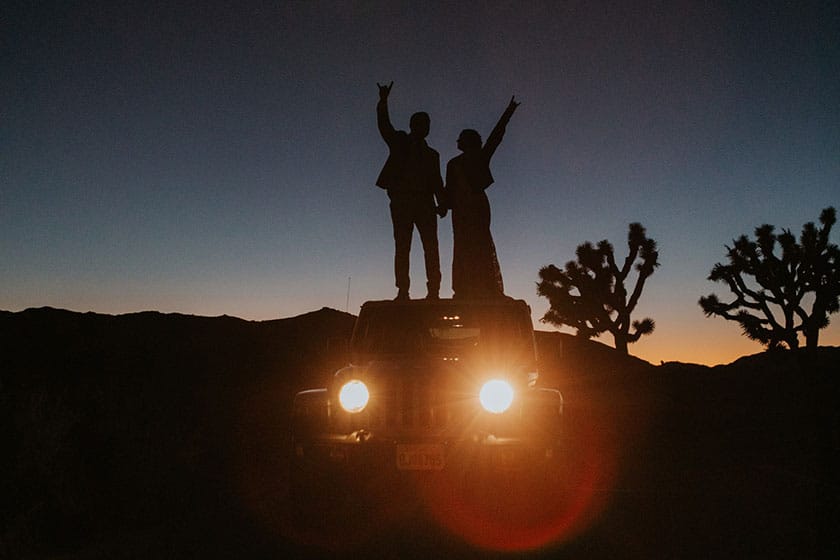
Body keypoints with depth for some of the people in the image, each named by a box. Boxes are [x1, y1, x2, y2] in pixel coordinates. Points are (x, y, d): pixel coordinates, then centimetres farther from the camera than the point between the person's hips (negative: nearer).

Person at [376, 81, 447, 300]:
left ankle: (433, 290, -12)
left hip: (425, 204, 2)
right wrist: (383, 102, -15)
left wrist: (442, 204, -1)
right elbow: (384, 126, 0)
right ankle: (402, 291, -10)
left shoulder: (431, 154, 23)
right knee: (402, 248, -7)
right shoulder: (399, 142, 17)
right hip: (401, 202, -2)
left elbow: (437, 182, 16)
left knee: (431, 248, -9)